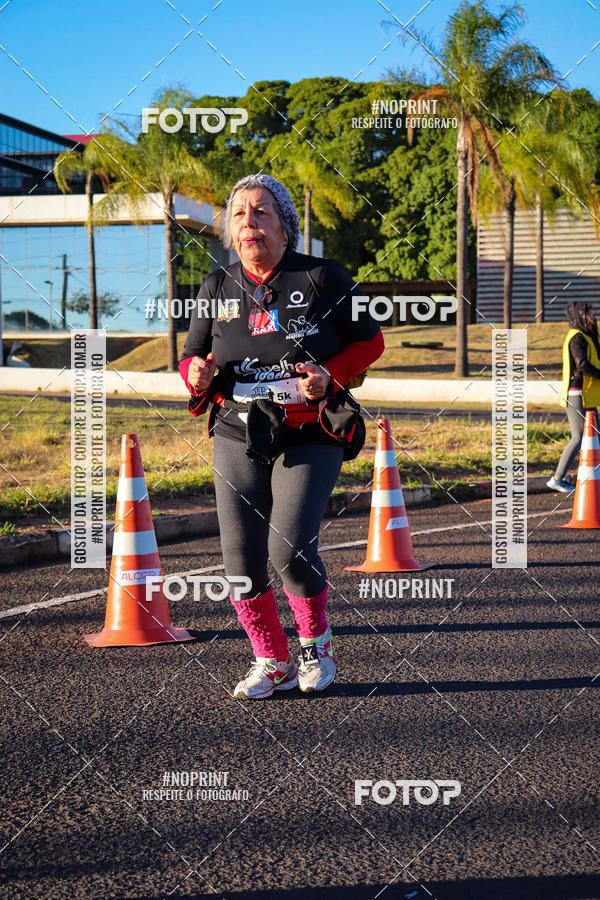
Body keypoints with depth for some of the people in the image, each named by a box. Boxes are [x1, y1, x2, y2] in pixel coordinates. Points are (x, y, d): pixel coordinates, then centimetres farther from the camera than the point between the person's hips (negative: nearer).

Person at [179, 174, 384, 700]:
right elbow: (192, 356, 17)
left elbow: (370, 340, 3)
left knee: (290, 549, -17)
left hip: (309, 438, -4)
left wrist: (329, 376, -14)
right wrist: (197, 374, -8)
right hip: (238, 438, 4)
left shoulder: (321, 278, -3)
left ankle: (316, 640, 14)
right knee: (241, 559, -1)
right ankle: (273, 663, 21)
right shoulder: (217, 288, 8)